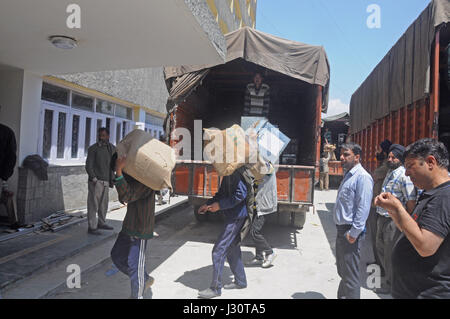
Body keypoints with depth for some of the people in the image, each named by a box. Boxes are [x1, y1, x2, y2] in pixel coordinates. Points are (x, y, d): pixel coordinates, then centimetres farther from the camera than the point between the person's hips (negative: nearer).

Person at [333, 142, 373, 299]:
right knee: (342, 272, 24)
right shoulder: (348, 175, 14)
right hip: (341, 230, 10)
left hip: (350, 232, -10)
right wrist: (341, 231, 18)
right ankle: (342, 295, 40)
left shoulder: (362, 177, -17)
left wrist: (354, 233, -22)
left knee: (350, 276, 1)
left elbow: (363, 208, -22)